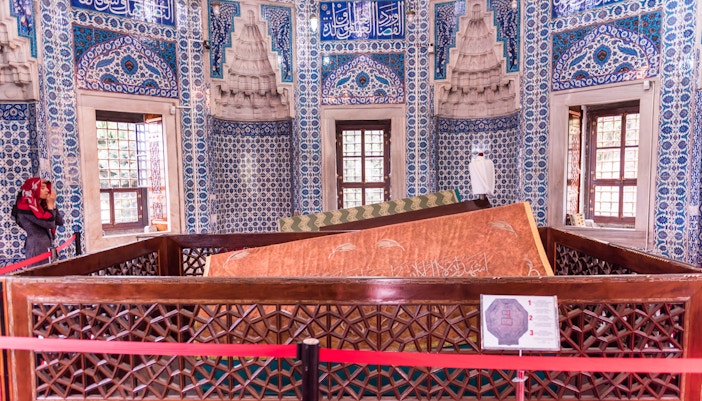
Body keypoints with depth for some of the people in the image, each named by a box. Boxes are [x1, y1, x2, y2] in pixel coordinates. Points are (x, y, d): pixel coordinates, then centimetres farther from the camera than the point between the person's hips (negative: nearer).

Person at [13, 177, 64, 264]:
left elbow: (60, 222, 10)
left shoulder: (41, 206, 15)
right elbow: (49, 223, -18)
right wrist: (50, 204, -4)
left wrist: (52, 204, 4)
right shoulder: (25, 207, -9)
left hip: (48, 247, 8)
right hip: (37, 248, -8)